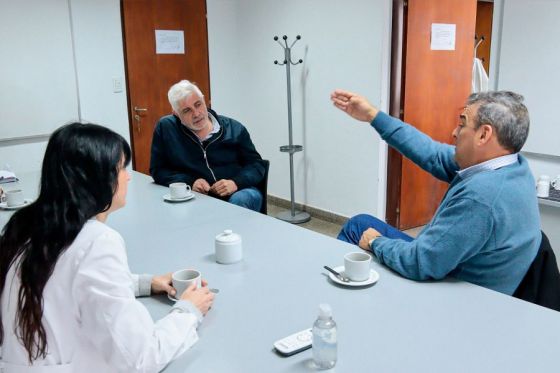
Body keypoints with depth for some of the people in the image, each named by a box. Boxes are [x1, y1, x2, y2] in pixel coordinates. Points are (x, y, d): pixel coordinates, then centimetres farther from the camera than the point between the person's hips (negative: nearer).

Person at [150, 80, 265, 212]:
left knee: (241, 200, -34)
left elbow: (256, 164, 7)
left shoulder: (234, 128, 4)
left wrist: (236, 183, -14)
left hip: (237, 193, 1)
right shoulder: (165, 128, 2)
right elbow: (157, 170, 6)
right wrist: (190, 182, -11)